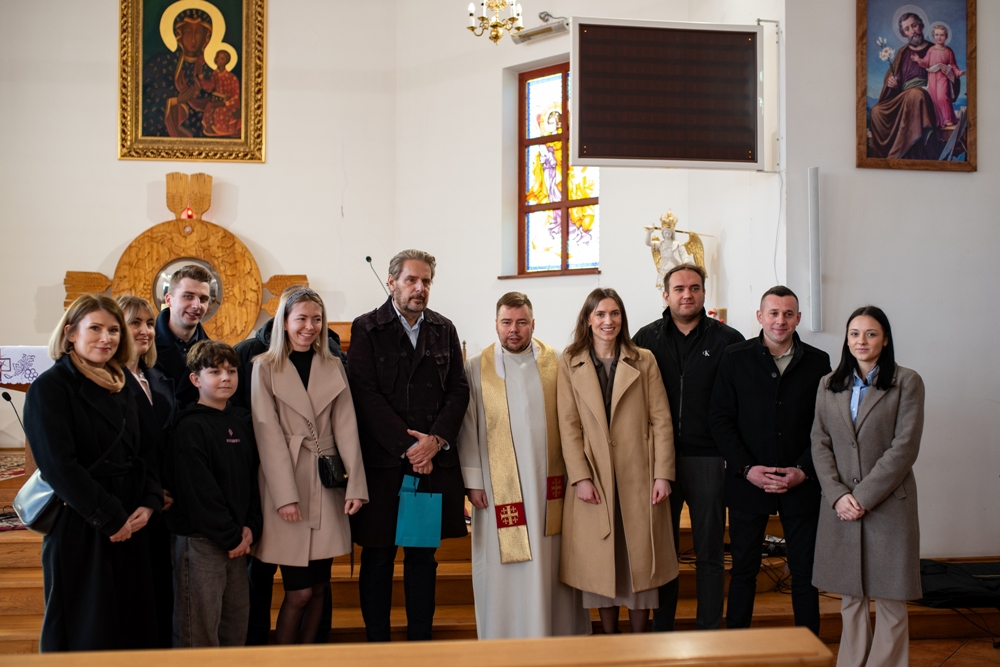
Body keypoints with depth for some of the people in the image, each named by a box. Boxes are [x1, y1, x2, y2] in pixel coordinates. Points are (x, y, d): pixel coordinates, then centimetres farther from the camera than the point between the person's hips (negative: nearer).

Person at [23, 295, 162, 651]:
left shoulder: (121, 387, 12)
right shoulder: (50, 387, -9)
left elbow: (146, 451, 12)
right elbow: (59, 465, -17)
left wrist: (149, 503, -5)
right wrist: (110, 518, -15)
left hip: (130, 527, 6)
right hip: (79, 529, -6)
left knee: (132, 625, 10)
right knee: (83, 634, 3)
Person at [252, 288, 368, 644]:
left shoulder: (334, 367, 10)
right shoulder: (265, 367, 0)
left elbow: (346, 427, 3)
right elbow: (268, 434, -7)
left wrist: (355, 485, -7)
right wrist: (286, 495, -14)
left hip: (328, 486, 4)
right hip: (286, 484, -4)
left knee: (319, 588, 7)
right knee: (299, 591, -5)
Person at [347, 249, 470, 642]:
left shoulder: (444, 330, 12)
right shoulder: (366, 329, 0)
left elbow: (459, 390, 7)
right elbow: (366, 393, -9)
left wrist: (435, 440, -8)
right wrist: (406, 446, -13)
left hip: (433, 460, 3)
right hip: (382, 460, -3)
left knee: (423, 556, 10)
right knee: (377, 557, 4)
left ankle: (420, 640, 19)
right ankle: (377, 642, 15)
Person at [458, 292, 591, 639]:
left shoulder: (555, 363, 3)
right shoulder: (477, 368, 2)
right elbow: (468, 428, 2)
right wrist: (473, 481, -2)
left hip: (549, 481, 1)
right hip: (500, 484, -1)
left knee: (550, 564, 7)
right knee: (504, 566, 4)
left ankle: (559, 634, 20)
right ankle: (504, 637, 17)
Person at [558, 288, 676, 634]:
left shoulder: (644, 361, 5)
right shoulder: (570, 364, 4)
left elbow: (661, 420, 2)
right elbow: (569, 426, 0)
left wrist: (663, 474, -6)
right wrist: (580, 477, -8)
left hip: (639, 478, 0)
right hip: (595, 481, 0)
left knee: (641, 563, 4)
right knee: (602, 565, 5)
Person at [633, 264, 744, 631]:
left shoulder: (728, 340, 0)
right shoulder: (646, 339, 5)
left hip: (708, 459, -1)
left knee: (709, 552, 7)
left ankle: (708, 633, 18)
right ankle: (662, 630, 22)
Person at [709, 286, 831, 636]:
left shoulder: (817, 362, 4)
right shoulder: (735, 358, 1)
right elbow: (720, 419, -1)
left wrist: (802, 471, -8)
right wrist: (747, 469, -10)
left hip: (801, 484, 1)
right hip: (747, 482, -1)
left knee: (805, 571, 7)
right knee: (743, 570, 8)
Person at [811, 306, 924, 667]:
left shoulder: (907, 383, -2)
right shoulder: (829, 385, 10)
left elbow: (904, 447, -9)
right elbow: (820, 444, 5)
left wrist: (863, 496, -13)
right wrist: (838, 495, -9)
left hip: (888, 505, -3)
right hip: (841, 506, 3)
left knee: (890, 600, 3)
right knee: (850, 598, 10)